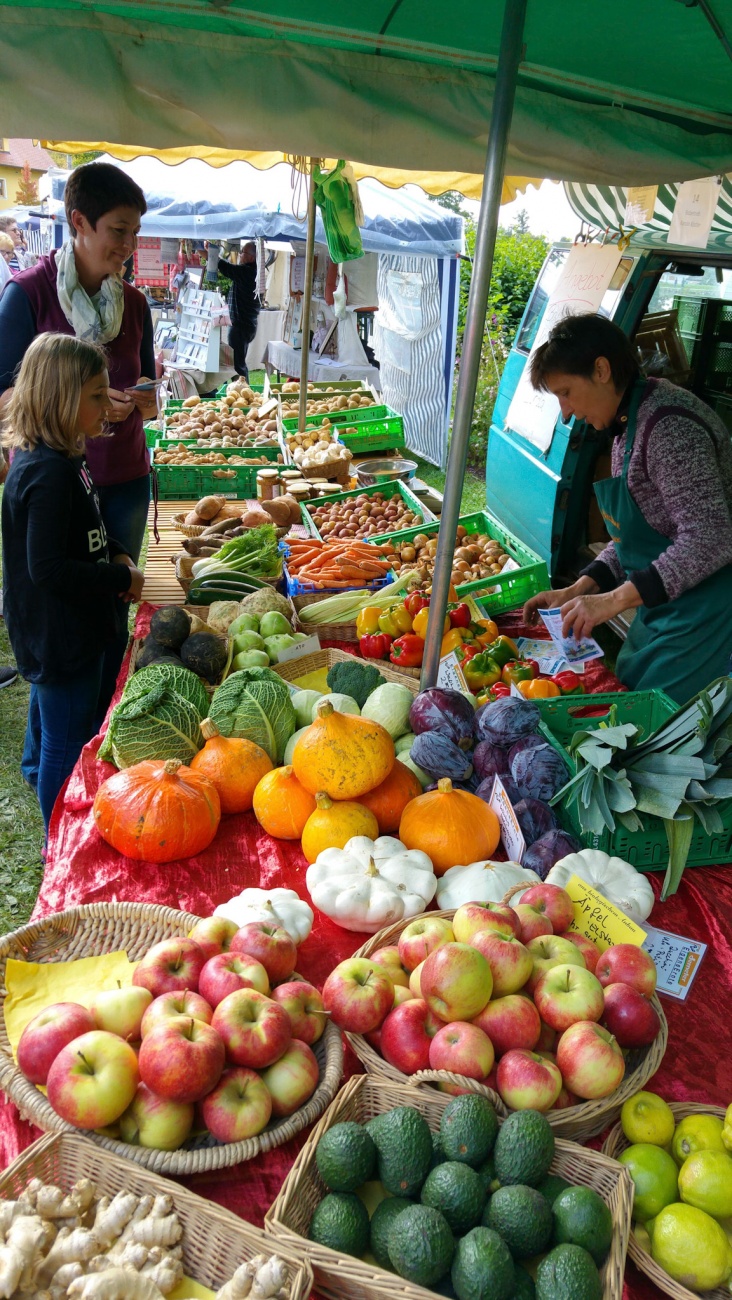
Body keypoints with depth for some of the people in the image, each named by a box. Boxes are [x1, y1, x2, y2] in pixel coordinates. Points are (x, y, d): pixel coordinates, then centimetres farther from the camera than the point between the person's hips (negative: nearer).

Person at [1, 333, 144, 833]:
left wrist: (115, 552, 2)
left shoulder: (65, 458, 5)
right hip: (59, 638, -10)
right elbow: (49, 569, -28)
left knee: (83, 736, 23)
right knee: (66, 749, 6)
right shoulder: (47, 473, -26)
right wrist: (123, 578, -17)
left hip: (80, 628, 10)